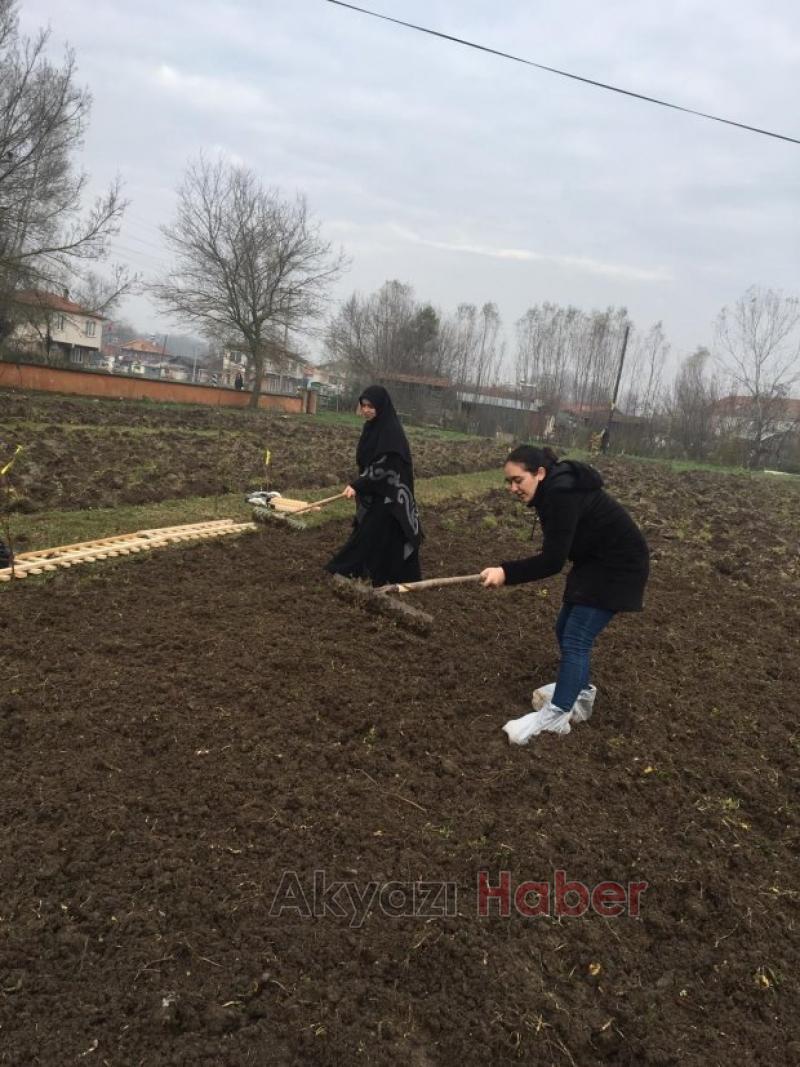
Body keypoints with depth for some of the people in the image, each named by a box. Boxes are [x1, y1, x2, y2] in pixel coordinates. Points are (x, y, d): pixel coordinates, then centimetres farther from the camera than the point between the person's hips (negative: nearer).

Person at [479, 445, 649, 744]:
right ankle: (578, 692, 32)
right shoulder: (555, 490, 3)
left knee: (576, 638, -10)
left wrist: (506, 573, -32)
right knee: (566, 630, 14)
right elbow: (555, 551, 10)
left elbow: (553, 560, -30)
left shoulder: (562, 495, -27)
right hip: (596, 562, 10)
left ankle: (557, 714, -4)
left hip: (619, 567, -10)